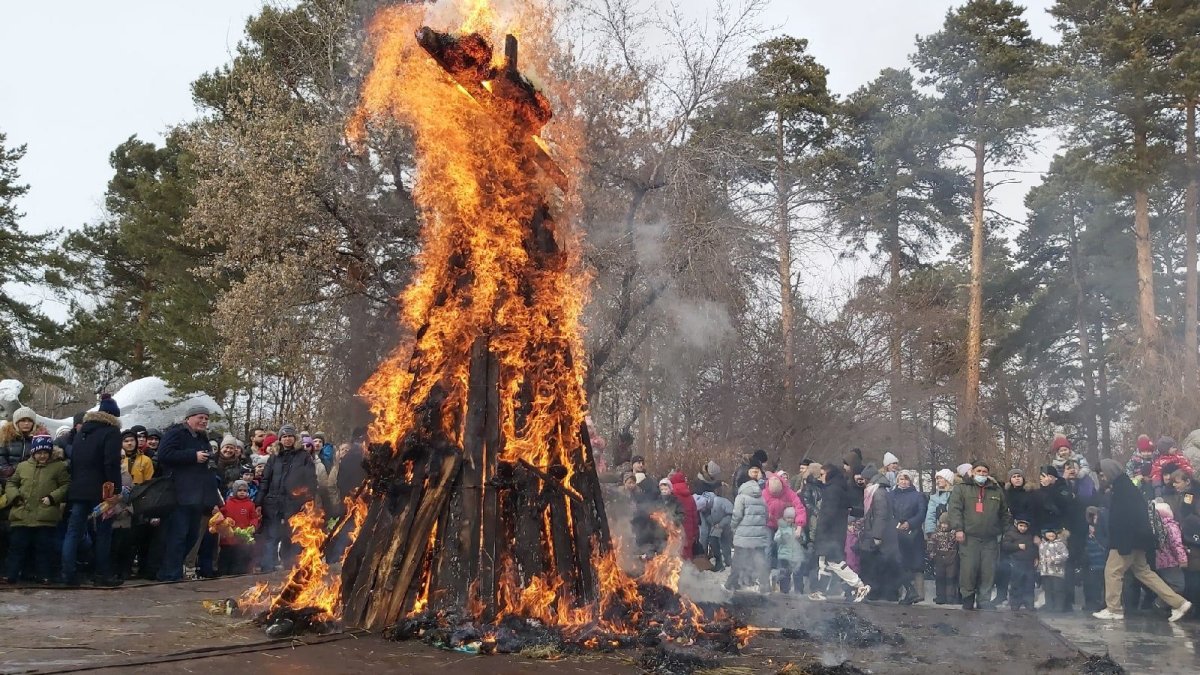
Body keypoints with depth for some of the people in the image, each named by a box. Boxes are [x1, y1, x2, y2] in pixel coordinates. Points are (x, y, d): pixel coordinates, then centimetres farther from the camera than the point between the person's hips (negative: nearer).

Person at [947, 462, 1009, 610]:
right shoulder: (961, 488, 8)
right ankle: (967, 605, 2)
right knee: (968, 572, -8)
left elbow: (1004, 513, 22)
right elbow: (954, 509, -2)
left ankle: (983, 606, 8)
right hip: (969, 538, -3)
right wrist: (958, 529, -13)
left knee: (988, 574, 1)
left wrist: (1007, 532, 13)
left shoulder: (997, 491, 19)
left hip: (990, 540, 3)